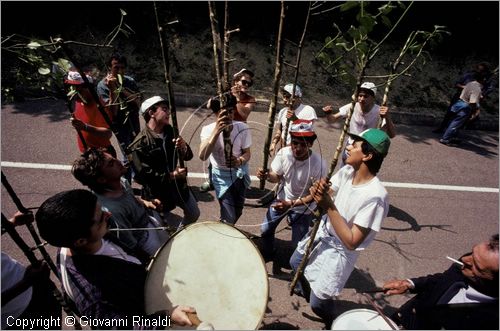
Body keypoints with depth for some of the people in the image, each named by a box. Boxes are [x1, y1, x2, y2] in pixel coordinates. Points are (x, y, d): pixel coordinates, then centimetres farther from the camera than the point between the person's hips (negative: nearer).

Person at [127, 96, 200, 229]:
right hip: (157, 191, -5)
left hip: (178, 185, 6)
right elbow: (142, 176, -25)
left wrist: (184, 148, -27)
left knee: (194, 214, 20)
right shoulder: (140, 144, -21)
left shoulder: (170, 131, -4)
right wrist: (171, 176, -27)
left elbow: (188, 157, -4)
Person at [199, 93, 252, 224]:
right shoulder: (208, 129, -20)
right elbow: (202, 156, -36)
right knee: (229, 217, -6)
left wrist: (240, 161, -31)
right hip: (221, 176, -2)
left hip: (240, 173, 2)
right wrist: (217, 130, -46)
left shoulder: (242, 128, -16)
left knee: (237, 212, 16)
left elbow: (247, 153, -6)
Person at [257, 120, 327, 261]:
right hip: (282, 198, 4)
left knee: (298, 244, 7)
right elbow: (277, 177, -7)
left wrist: (291, 204, -32)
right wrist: (267, 176, -30)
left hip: (303, 207, -3)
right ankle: (267, 253, 49)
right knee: (265, 230, 18)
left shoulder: (319, 164, -32)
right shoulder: (283, 153, -23)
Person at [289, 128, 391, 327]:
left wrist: (329, 207, -33)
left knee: (317, 303, 7)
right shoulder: (347, 171, -14)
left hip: (339, 251, -7)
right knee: (295, 263, 28)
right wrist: (318, 191, -24)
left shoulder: (375, 196, -34)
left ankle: (332, 322, 43)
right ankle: (304, 289, 61)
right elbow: (326, 193, 0)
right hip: (323, 232, 7)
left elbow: (352, 242, -30)